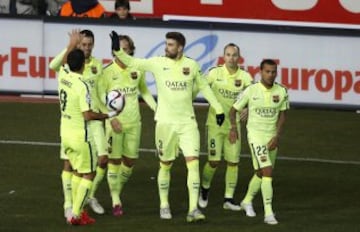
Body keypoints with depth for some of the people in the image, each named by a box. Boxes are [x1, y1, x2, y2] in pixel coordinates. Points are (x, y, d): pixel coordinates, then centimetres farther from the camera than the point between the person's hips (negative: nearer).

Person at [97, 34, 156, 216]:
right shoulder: (107, 72, -9)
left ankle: (117, 191, 31)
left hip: (133, 122, 4)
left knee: (130, 160, 8)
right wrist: (111, 118, -19)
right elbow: (100, 97, -9)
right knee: (114, 160, -4)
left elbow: (144, 91, 19)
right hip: (115, 122, -4)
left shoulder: (137, 70, 2)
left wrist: (156, 108, 10)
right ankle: (115, 201, 2)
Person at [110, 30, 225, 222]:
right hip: (165, 122, -1)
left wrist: (218, 108, 17)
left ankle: (193, 209, -9)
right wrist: (117, 50, -24)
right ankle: (164, 205, 24)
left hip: (188, 122, 1)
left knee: (193, 162, -10)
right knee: (165, 164, 8)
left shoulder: (191, 65, 2)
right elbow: (132, 62, -7)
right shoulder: (158, 63, -2)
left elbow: (203, 86, 15)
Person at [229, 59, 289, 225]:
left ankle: (247, 201, 43)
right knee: (267, 171, -17)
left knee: (261, 173, 17)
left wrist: (277, 137, -8)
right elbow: (233, 110, -1)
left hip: (272, 137, 5)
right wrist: (233, 127, -15)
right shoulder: (251, 91, -11)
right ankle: (268, 213, -18)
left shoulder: (281, 92, -2)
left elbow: (282, 116, 3)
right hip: (255, 135, -5)